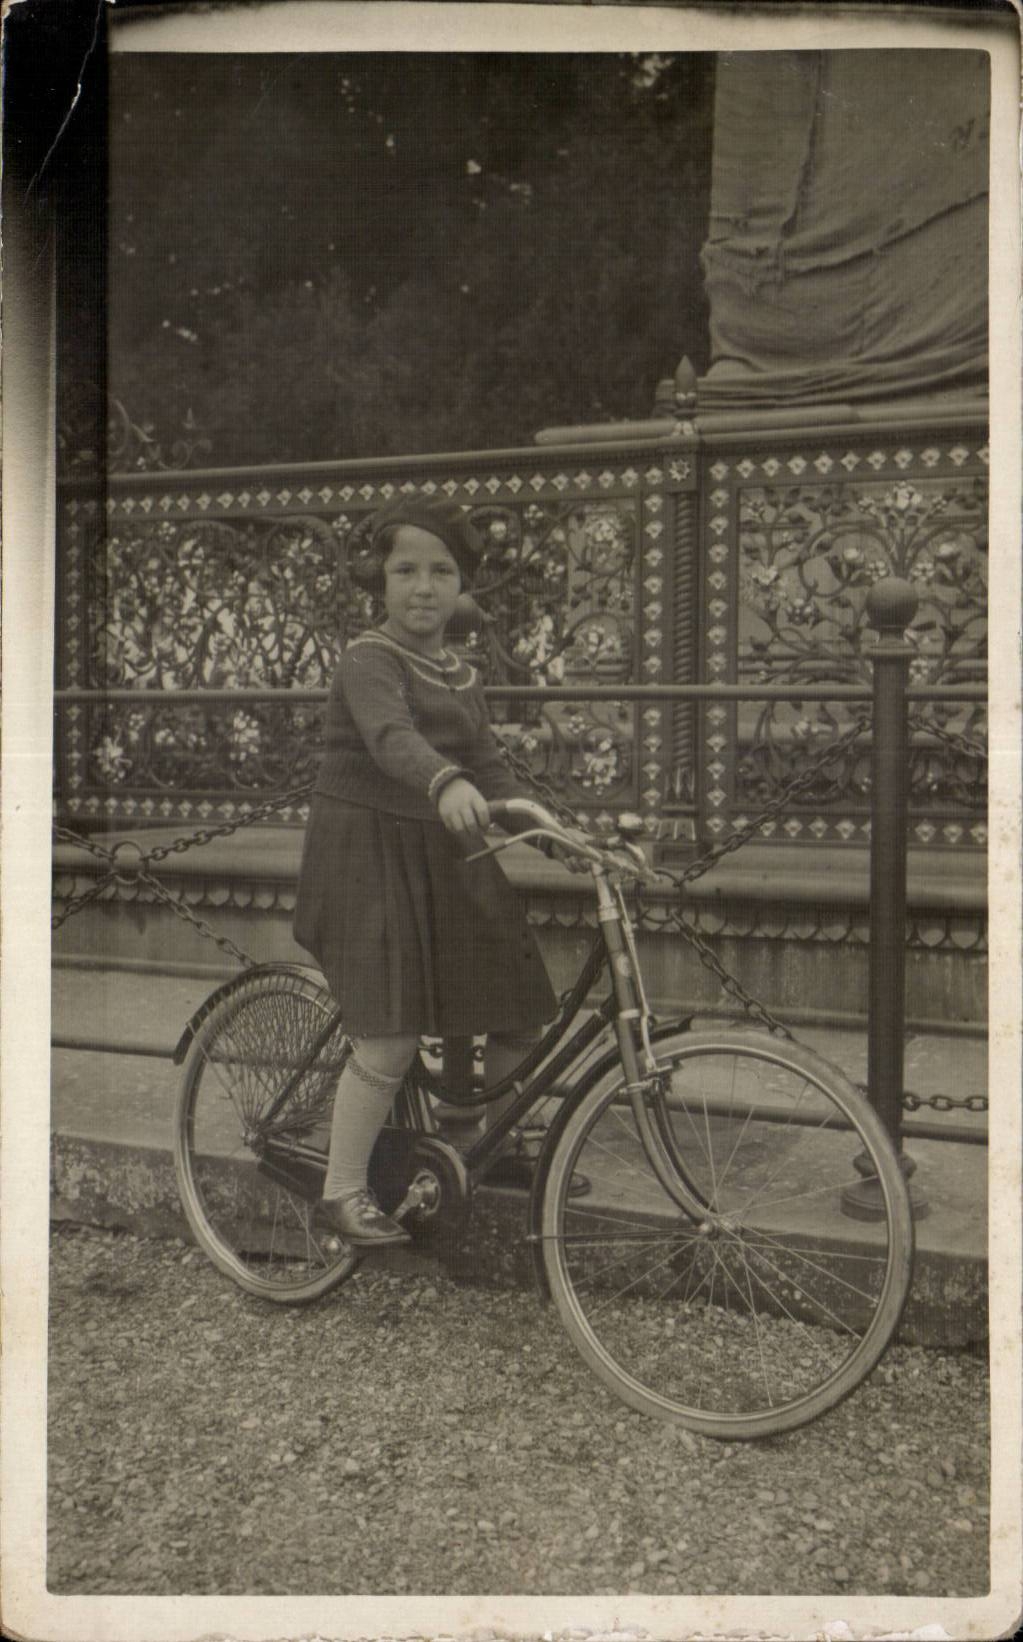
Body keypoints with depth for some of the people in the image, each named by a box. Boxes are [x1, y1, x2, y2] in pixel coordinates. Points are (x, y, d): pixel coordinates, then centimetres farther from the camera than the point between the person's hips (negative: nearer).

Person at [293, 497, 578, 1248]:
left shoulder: (462, 676, 13)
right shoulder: (371, 659, -11)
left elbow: (490, 766, 11)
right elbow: (390, 735, -31)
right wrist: (446, 783, -51)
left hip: (445, 855, 7)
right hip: (369, 851, -7)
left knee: (523, 1014, 4)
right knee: (392, 1036, -11)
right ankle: (343, 1191, 6)